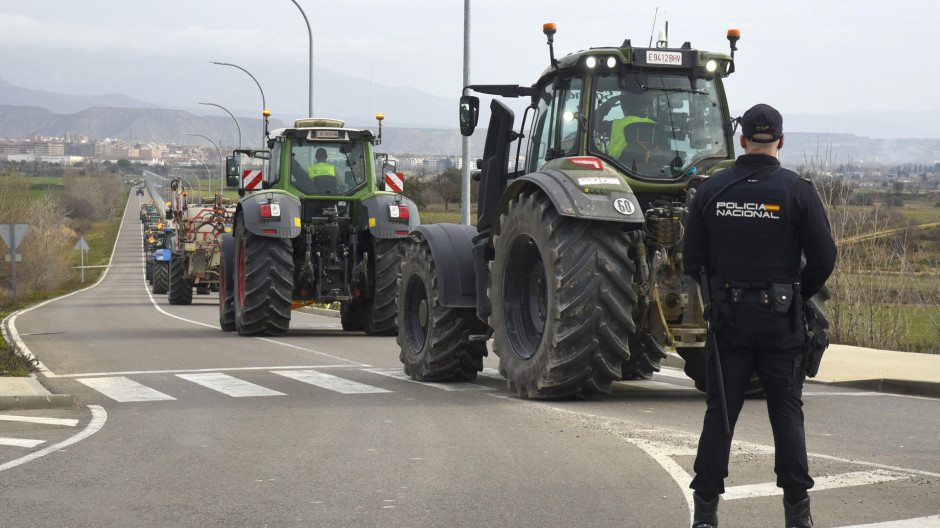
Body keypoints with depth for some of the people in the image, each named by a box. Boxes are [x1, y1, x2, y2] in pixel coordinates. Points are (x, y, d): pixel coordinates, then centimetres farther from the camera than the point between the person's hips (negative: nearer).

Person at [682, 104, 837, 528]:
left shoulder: (711, 189, 1)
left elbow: (692, 258, 4)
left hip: (727, 317, 2)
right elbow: (824, 257, -6)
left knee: (720, 411, 6)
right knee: (786, 412, 6)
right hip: (780, 319, -1)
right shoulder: (797, 190, -6)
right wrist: (799, 294, 11)